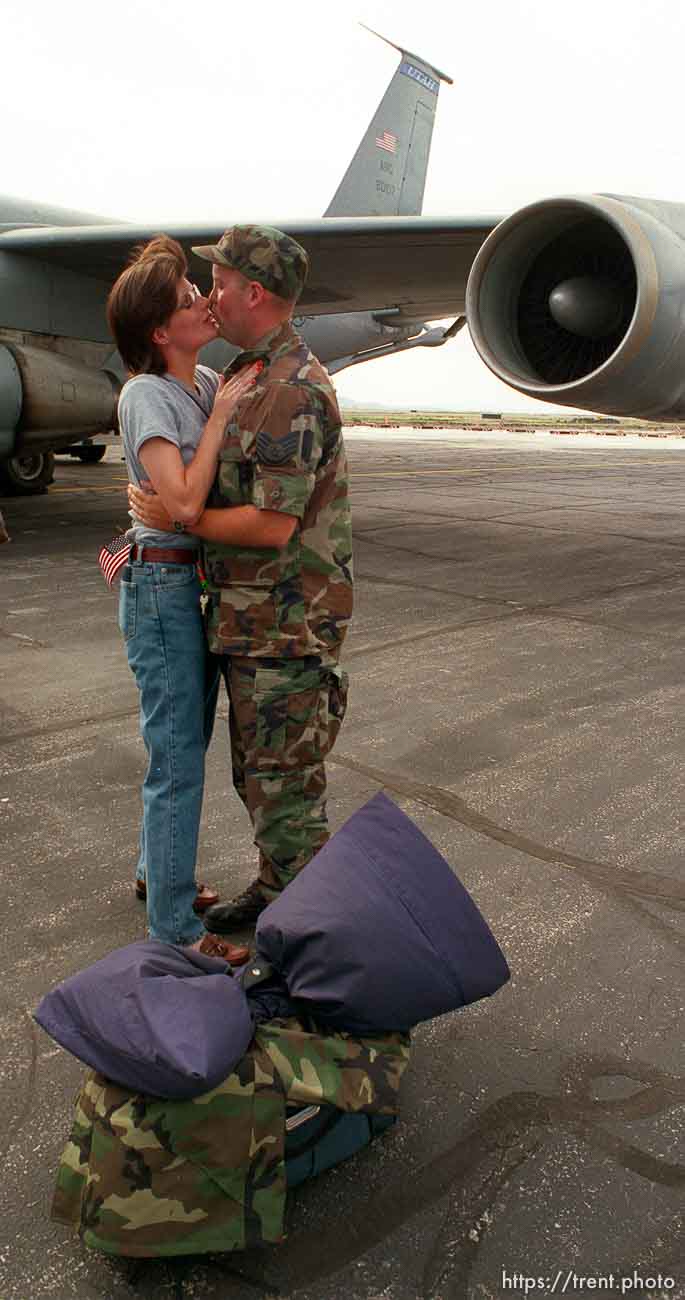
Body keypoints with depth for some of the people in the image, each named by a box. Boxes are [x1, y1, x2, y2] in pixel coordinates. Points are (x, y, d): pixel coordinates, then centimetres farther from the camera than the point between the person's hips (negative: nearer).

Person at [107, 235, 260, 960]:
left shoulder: (209, 382, 7)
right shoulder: (146, 395, -15)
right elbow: (184, 502, -25)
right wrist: (220, 414, -18)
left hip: (203, 583, 8)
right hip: (163, 587, -8)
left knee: (187, 744, 19)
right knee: (177, 759, -2)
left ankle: (158, 872, 40)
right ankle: (172, 927, 12)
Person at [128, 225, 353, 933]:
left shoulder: (293, 391, -20)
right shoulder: (247, 378, 14)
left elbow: (272, 525, -24)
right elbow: (212, 493, 20)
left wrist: (173, 517, -12)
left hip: (286, 627, -10)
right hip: (248, 617, 10)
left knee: (285, 785, 1)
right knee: (256, 773, 21)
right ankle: (274, 888, 39)